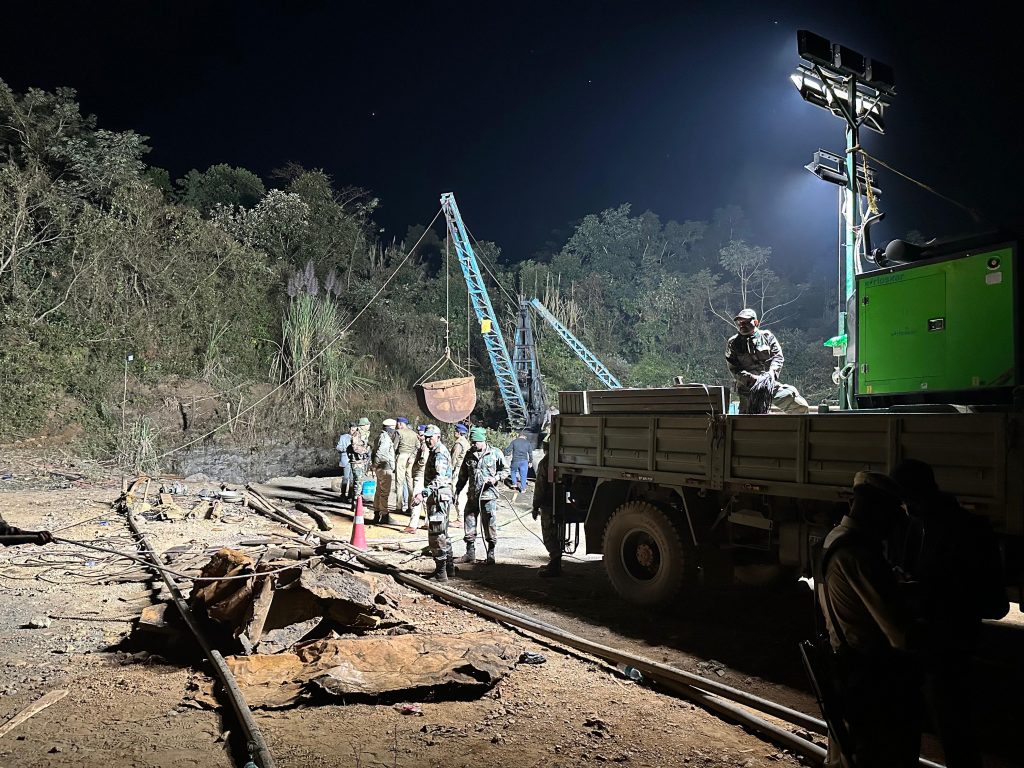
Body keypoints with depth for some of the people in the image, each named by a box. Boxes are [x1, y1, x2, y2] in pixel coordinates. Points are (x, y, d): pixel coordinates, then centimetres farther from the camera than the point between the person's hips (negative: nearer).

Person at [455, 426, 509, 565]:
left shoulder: (496, 453, -3)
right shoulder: (469, 454, 10)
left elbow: (505, 470, 4)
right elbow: (463, 475, 16)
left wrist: (496, 478, -14)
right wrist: (457, 491, 13)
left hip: (489, 496, -4)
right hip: (472, 495, 4)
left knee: (490, 526, 0)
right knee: (469, 524, 8)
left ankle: (490, 554, 12)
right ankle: (470, 553, 20)